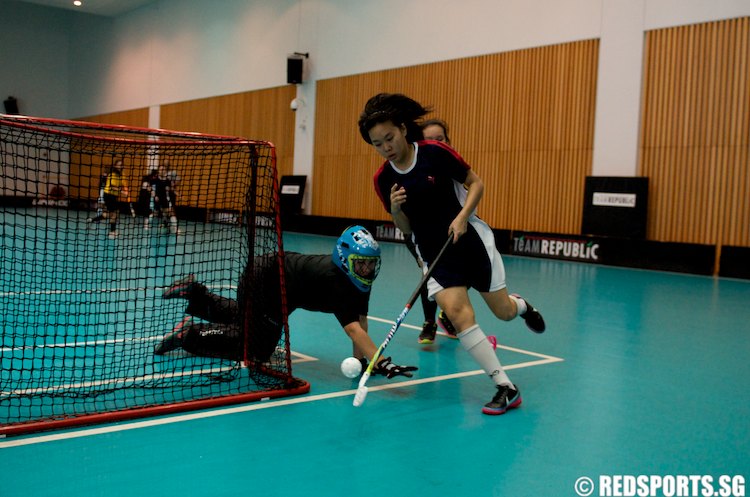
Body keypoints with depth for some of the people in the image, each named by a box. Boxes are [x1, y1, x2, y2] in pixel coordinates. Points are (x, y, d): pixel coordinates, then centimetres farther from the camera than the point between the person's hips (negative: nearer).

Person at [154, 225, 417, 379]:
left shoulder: (357, 277, -12)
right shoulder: (334, 281, -38)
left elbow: (361, 318, -9)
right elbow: (353, 328, -46)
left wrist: (360, 359, -14)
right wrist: (381, 362, -53)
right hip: (262, 281, -9)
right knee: (257, 348, -5)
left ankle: (194, 291, 36)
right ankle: (189, 333, 2)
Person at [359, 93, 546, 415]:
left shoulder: (436, 152, -13)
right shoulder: (383, 179, -4)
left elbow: (476, 183, -3)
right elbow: (405, 229, 4)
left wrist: (462, 216, -18)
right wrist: (395, 209, -18)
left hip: (470, 241, -2)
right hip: (434, 254, 2)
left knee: (503, 311, 6)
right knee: (457, 312, -19)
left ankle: (521, 305, 47)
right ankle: (506, 388, -9)